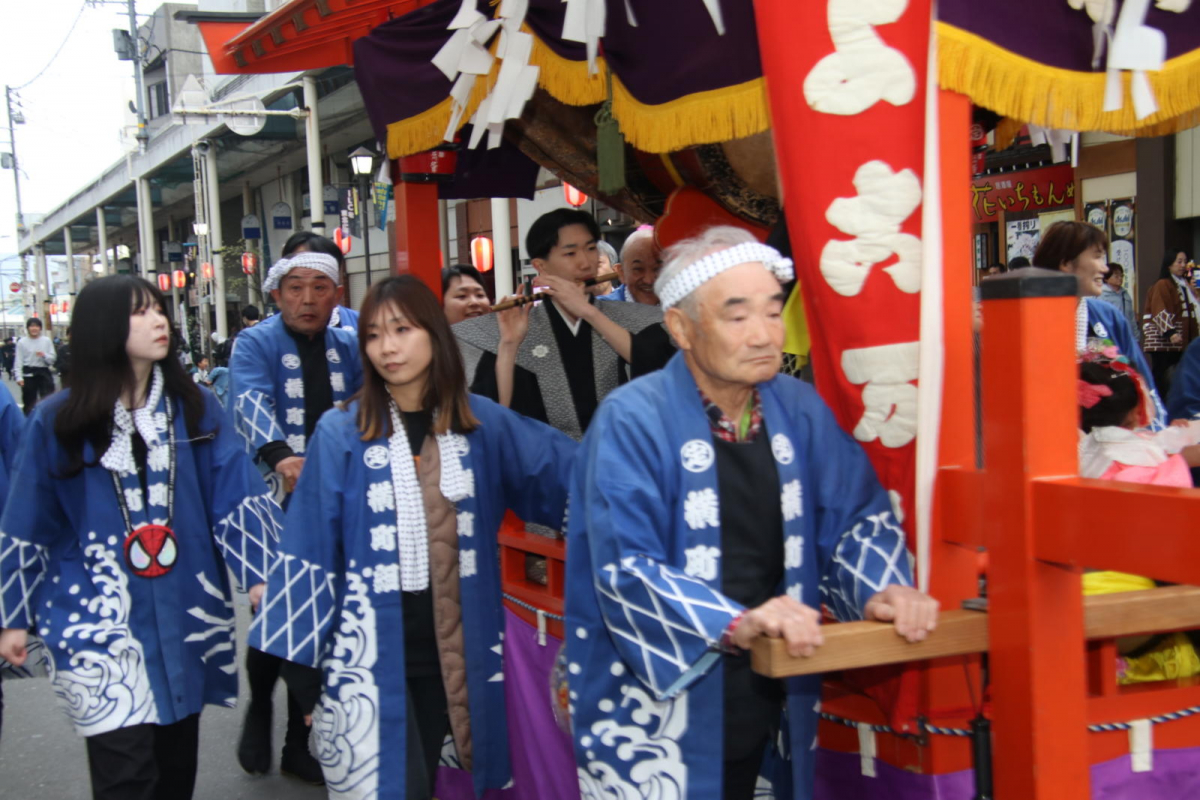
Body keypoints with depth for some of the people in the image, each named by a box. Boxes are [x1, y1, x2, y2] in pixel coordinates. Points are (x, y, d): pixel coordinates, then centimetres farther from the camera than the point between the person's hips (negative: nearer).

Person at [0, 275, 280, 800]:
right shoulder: (58, 420, -2)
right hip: (97, 620, -3)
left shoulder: (193, 407, 3)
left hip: (186, 613, 3)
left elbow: (238, 493, -3)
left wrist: (261, 572, -16)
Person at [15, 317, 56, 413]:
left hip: (44, 372, 1)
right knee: (29, 402, 9)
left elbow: (53, 359, 5)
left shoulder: (47, 341, 2)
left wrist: (44, 355, -16)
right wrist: (19, 377, -9)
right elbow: (19, 361, -3)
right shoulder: (22, 342, -1)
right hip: (28, 373, -1)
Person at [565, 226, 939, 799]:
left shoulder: (799, 410, 3)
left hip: (776, 708, 5)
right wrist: (735, 623, -35)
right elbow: (626, 568, -22)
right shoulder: (631, 422, -15)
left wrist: (883, 591, -17)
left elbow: (856, 516, 4)